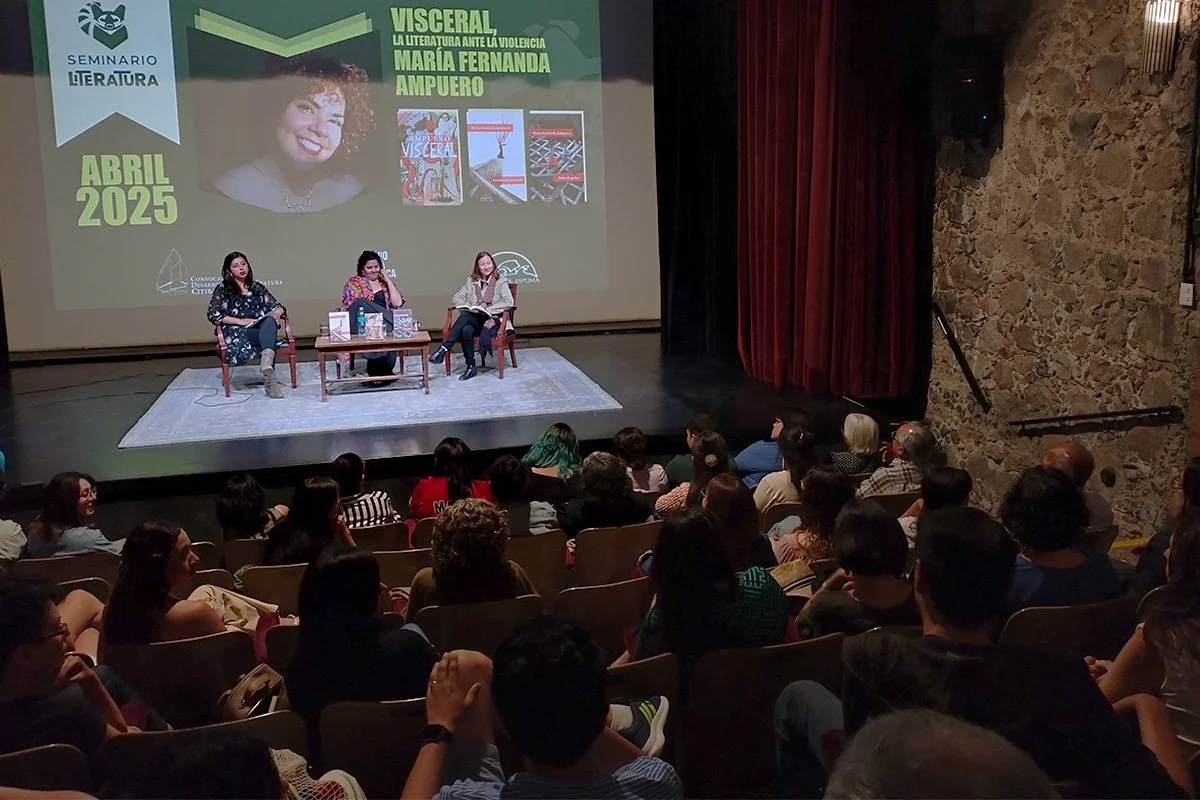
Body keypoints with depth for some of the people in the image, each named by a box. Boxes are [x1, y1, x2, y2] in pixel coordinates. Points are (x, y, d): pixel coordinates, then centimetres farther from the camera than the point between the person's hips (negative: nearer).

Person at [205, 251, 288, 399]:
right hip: (237, 333, -3)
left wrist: (278, 312, -4)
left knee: (269, 321, -36)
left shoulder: (257, 287, 22)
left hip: (261, 329, 3)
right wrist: (240, 321, -11)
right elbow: (213, 315, -1)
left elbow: (278, 307, 22)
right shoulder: (222, 289, 10)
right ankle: (269, 376, -41)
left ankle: (267, 366, -60)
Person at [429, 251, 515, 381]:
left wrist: (488, 310, -18)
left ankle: (444, 349, -30)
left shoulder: (501, 281, 2)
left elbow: (509, 302, -12)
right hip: (473, 319, 4)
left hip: (492, 320, -4)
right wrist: (468, 307, -7)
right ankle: (470, 366, -29)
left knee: (465, 316, -34)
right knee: (466, 330, -35)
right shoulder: (471, 281, 15)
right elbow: (456, 298, 14)